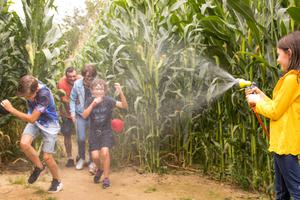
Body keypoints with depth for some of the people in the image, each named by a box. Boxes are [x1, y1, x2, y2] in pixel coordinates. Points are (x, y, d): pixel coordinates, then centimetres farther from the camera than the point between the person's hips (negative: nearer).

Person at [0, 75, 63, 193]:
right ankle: (39, 166, 7)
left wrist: (11, 109, -32)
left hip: (49, 124, -5)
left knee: (47, 157, -3)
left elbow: (31, 119, -32)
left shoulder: (44, 94, -36)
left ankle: (57, 181, 24)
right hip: (35, 120, 5)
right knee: (24, 143, -20)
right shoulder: (29, 86, -18)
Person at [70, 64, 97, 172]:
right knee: (81, 138, 3)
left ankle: (92, 162, 18)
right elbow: (73, 99, 4)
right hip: (80, 114, 1)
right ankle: (81, 158, 29)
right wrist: (72, 112, -3)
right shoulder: (77, 84, -6)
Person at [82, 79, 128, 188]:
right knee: (95, 156, -8)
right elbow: (84, 115, -13)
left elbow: (124, 106, -21)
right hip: (94, 132, 2)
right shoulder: (90, 101, -5)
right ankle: (100, 169, 28)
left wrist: (120, 92, -37)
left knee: (105, 152, -21)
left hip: (106, 131, -2)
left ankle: (106, 178, -2)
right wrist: (93, 104, -25)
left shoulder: (108, 100, -12)